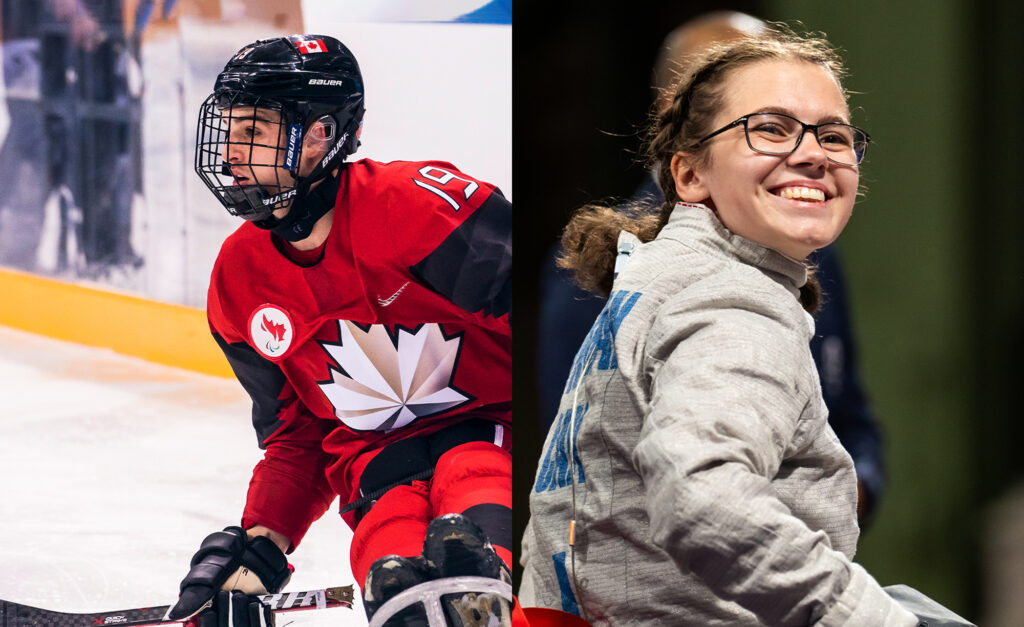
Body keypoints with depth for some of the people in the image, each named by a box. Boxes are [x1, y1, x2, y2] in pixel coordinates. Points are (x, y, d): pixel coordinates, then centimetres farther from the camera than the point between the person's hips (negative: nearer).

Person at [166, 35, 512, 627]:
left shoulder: (414, 202, -16)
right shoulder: (239, 281, 6)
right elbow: (296, 433, 15)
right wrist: (261, 545, 1)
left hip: (494, 423, -4)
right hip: (380, 452, 4)